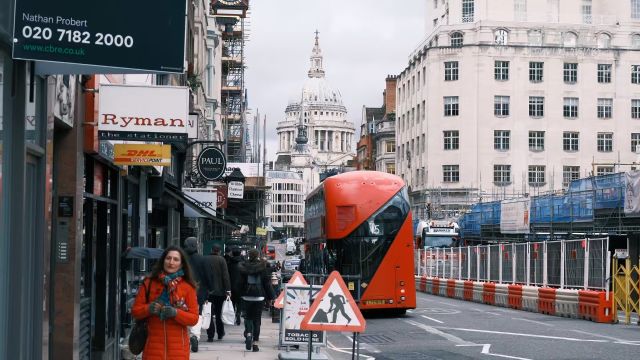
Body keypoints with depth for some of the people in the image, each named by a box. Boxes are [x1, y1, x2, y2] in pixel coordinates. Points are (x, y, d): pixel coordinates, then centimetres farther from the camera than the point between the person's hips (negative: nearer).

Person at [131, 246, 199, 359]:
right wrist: (148, 308, -13)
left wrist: (176, 313, -17)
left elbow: (194, 318, 1)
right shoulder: (149, 283, 7)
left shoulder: (187, 287, 5)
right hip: (154, 344, 1)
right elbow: (135, 310, 8)